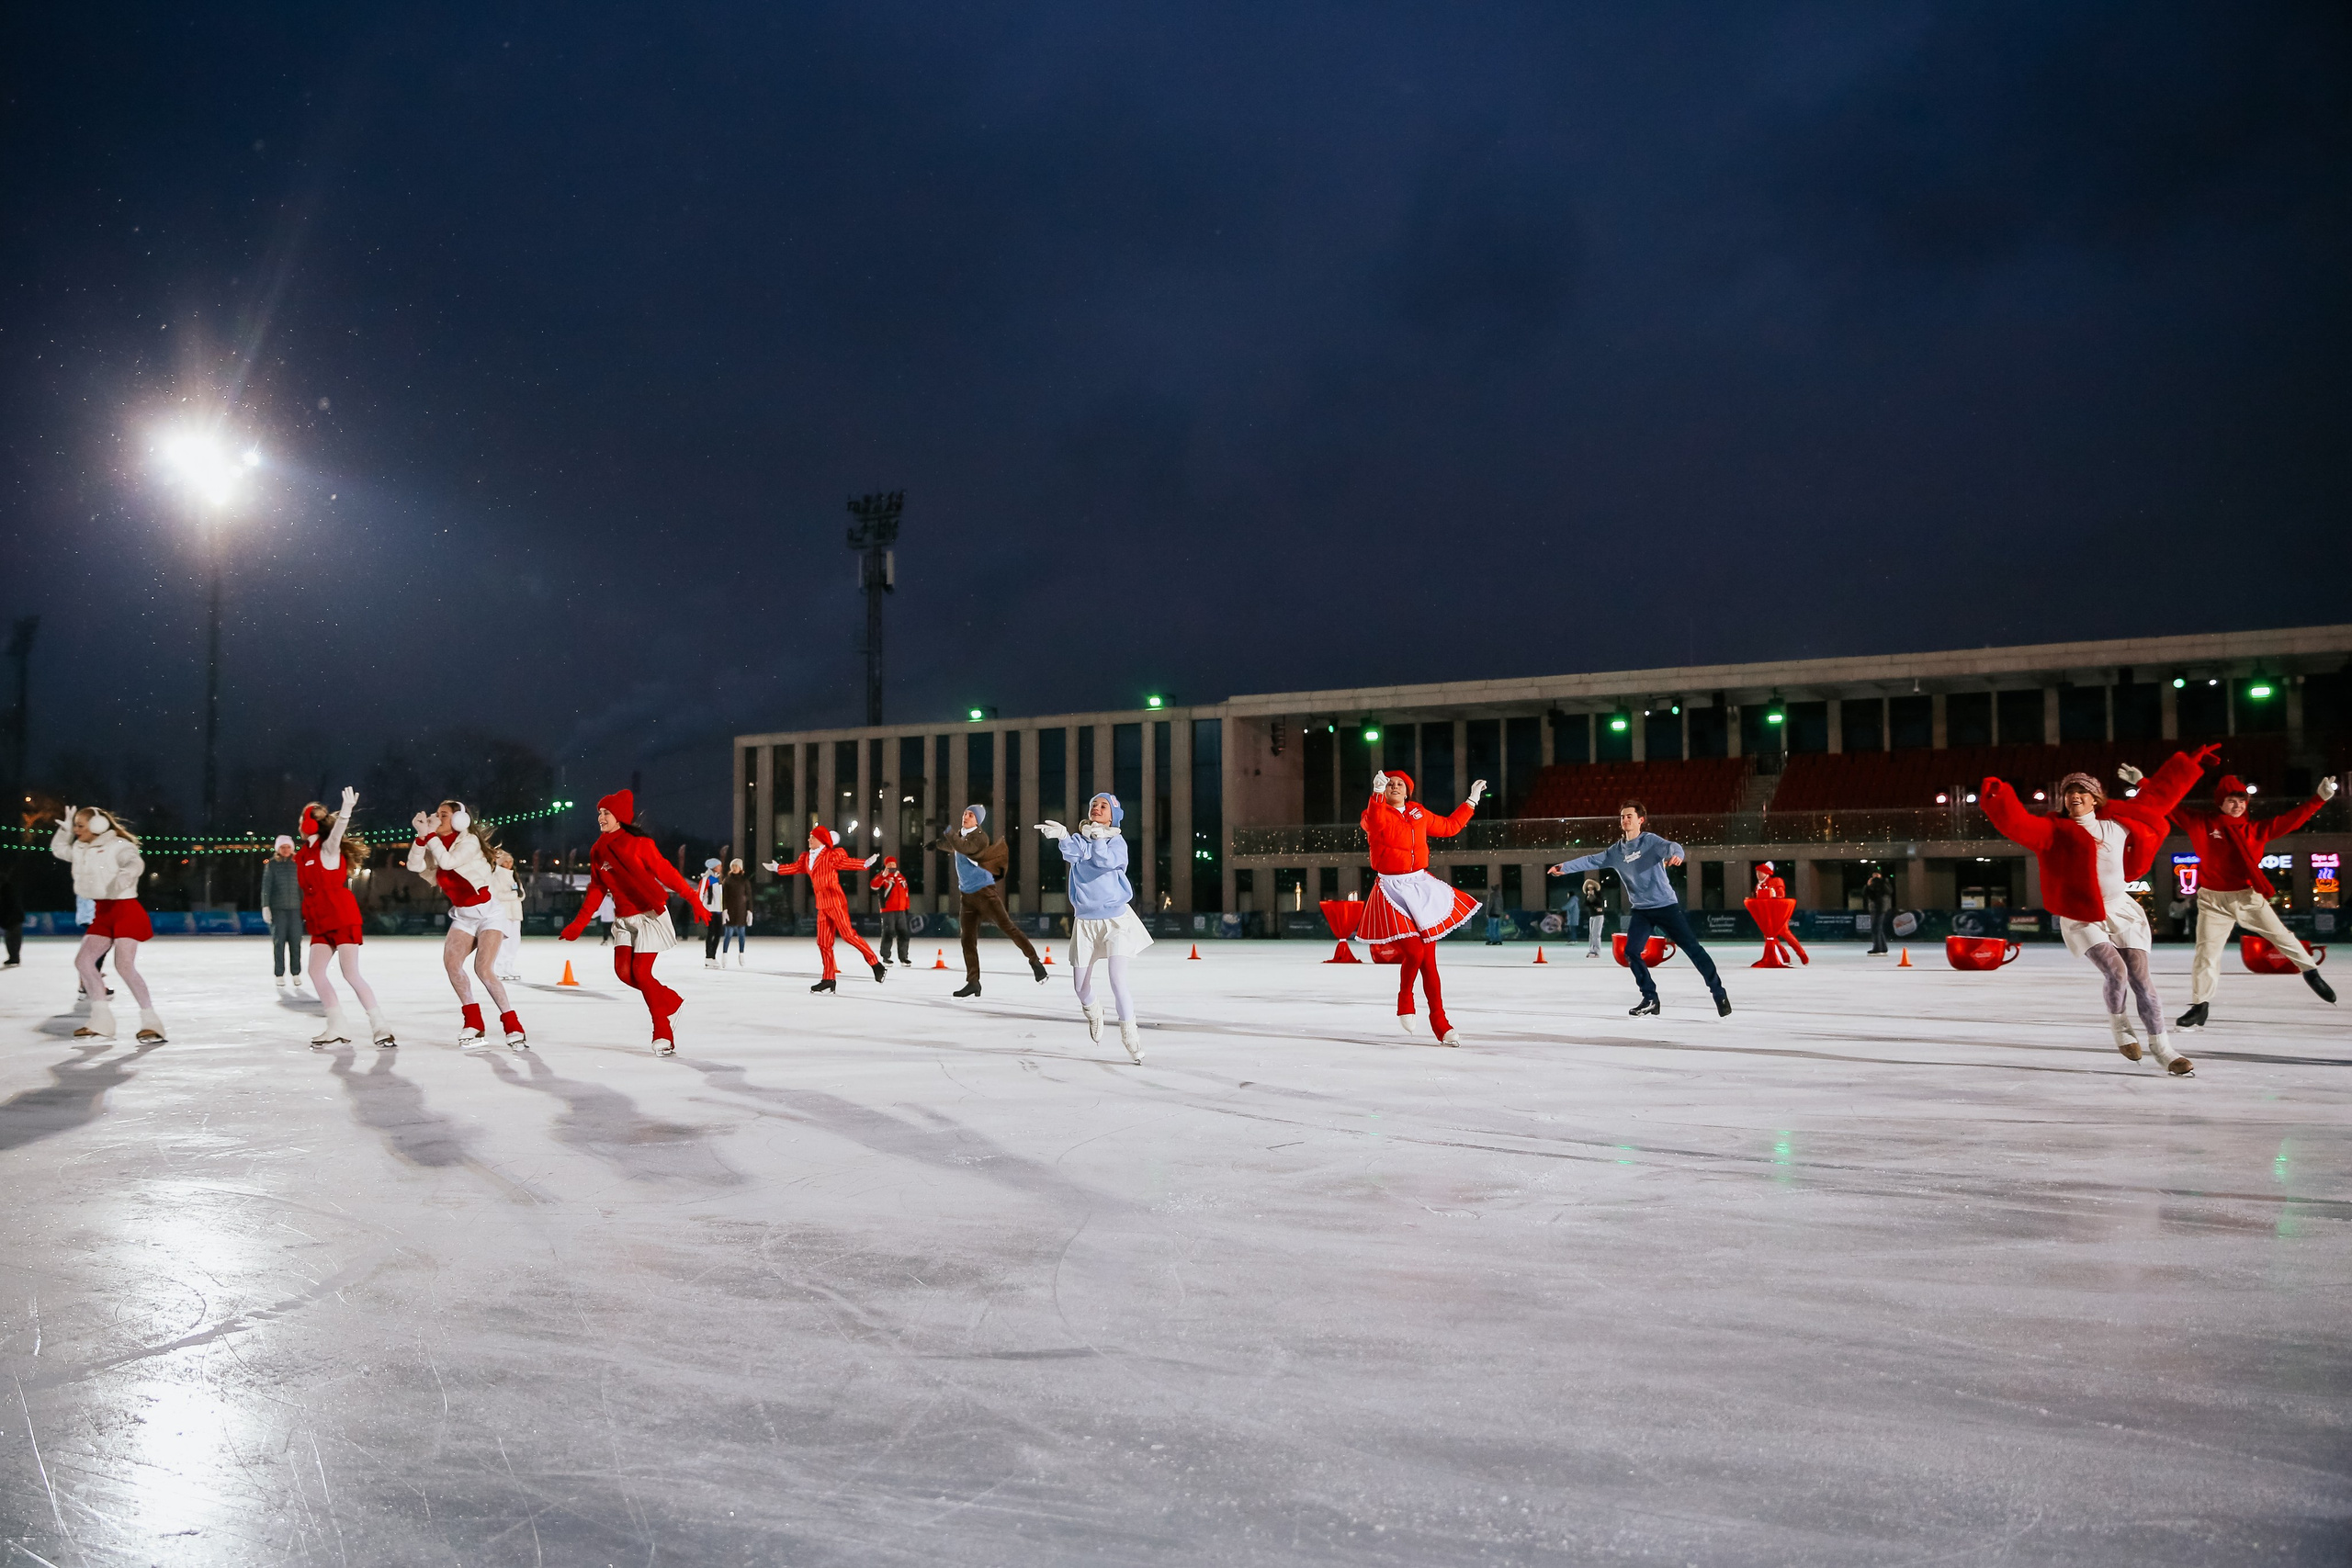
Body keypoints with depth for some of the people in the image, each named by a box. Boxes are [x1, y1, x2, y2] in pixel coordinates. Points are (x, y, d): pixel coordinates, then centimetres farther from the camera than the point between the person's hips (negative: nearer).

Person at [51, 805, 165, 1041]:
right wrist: (65, 829, 16)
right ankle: (101, 1022, 11)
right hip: (102, 912, 9)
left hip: (125, 909, -9)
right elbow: (58, 849, 31)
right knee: (83, 960, 3)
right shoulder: (81, 849, 12)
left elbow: (135, 864, -32)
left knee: (124, 966, -16)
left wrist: (123, 878, -51)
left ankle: (151, 1021, -9)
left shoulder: (117, 845, -13)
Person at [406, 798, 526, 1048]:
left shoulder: (469, 841, -11)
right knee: (451, 961, -17)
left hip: (487, 912, -6)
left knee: (483, 969, -20)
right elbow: (415, 865, -8)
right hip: (462, 915, 6)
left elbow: (448, 862, -28)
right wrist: (421, 836, -19)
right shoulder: (437, 845, 8)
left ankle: (513, 1026, -14)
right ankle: (473, 1023, -7)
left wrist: (430, 834, -20)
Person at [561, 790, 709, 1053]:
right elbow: (596, 890, 11)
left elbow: (665, 872, -16)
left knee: (641, 972, -10)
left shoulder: (639, 843, -13)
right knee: (623, 971, -7)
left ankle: (663, 1033, 3)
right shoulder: (598, 851, 6)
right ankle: (672, 1002, 16)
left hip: (650, 914, -6)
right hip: (623, 918, 6)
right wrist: (579, 924, 8)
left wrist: (693, 898, -24)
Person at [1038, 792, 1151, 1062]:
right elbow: (1073, 853, -22)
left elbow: (1108, 861, -24)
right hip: (1085, 921, 3)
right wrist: (1063, 837, -40)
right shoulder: (1080, 838, 2)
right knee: (1081, 986, 9)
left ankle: (1130, 1036, -4)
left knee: (1118, 981, -17)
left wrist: (1099, 838, -34)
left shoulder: (1117, 841, -3)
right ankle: (1092, 1012, 44)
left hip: (1116, 919, -3)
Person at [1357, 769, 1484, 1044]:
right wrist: (1378, 794, -46)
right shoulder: (1375, 814, -4)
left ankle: (1440, 1023, 8)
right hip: (1393, 890, -4)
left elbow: (1449, 827, 25)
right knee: (1414, 952, -16)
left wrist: (1472, 800, 26)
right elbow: (1373, 823, -29)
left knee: (1429, 958, 3)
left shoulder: (1418, 813, 12)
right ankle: (1405, 1003, 13)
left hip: (1422, 886, 4)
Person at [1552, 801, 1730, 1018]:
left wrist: (1676, 854, -52)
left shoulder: (1650, 841, -11)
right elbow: (1593, 861, 11)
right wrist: (1566, 867, 6)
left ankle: (1719, 994, 2)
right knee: (1631, 952, -6)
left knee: (1691, 947, -6)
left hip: (1666, 905, -5)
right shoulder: (1617, 851, 7)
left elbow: (1670, 846, -29)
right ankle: (1650, 999, 7)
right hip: (1641, 910, 5)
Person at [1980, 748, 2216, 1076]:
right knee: (2116, 971, -20)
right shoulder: (2054, 831, -6)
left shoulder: (2118, 823, 5)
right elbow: (2017, 824, -23)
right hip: (2081, 919, -3)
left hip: (2122, 912, 3)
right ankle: (2119, 1026, 9)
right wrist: (1995, 798, -40)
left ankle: (2161, 1048, 8)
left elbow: (2158, 796, 15)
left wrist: (2191, 763, 19)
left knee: (2140, 978, -3)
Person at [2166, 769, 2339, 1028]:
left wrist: (2320, 797, -7)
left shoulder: (2256, 829, 2)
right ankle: (2200, 1007, 5)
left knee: (2281, 936, 8)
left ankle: (2311, 972, 33)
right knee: (2206, 952, -2)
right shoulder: (2201, 823, -3)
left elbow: (2291, 820, 0)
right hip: (2213, 901, -1)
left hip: (2249, 897, 1)